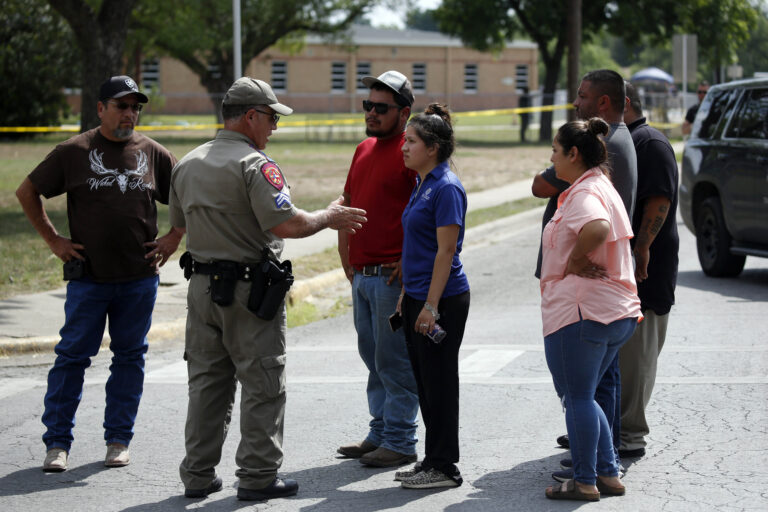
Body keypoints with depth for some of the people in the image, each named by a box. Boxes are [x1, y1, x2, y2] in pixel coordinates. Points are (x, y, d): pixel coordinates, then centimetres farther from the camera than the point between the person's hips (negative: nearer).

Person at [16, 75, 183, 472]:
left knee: (130, 357, 7)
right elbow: (27, 192, 9)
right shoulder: (74, 152, 1)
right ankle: (57, 442, 5)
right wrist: (52, 239, 4)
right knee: (72, 355, -2)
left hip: (140, 278, 2)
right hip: (88, 276, -2)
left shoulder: (153, 154, 6)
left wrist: (173, 239, 7)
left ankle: (118, 440, 17)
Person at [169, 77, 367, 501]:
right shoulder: (254, 164, -15)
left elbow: (181, 225, 19)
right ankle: (257, 476, 4)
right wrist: (329, 218, -6)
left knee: (207, 382, 13)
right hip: (248, 291, -7)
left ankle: (198, 475, 16)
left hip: (202, 286, 7)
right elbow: (287, 224, -22)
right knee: (263, 386, 2)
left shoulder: (187, 165, 10)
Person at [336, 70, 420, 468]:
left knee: (394, 360, -4)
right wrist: (345, 253, 17)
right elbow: (348, 203, 25)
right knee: (372, 357, 15)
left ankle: (400, 442, 3)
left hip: (393, 275, -9)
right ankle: (380, 432, 24)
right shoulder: (364, 150, 15)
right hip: (361, 273, 9)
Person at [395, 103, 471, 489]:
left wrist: (431, 306, -21)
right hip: (419, 298, 10)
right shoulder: (423, 185, 14)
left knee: (439, 383, -3)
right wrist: (406, 296, 19)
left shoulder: (446, 188, -15)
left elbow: (446, 250, -19)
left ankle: (444, 467, 4)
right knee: (424, 382, 13)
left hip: (443, 299, -9)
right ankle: (432, 461, 21)